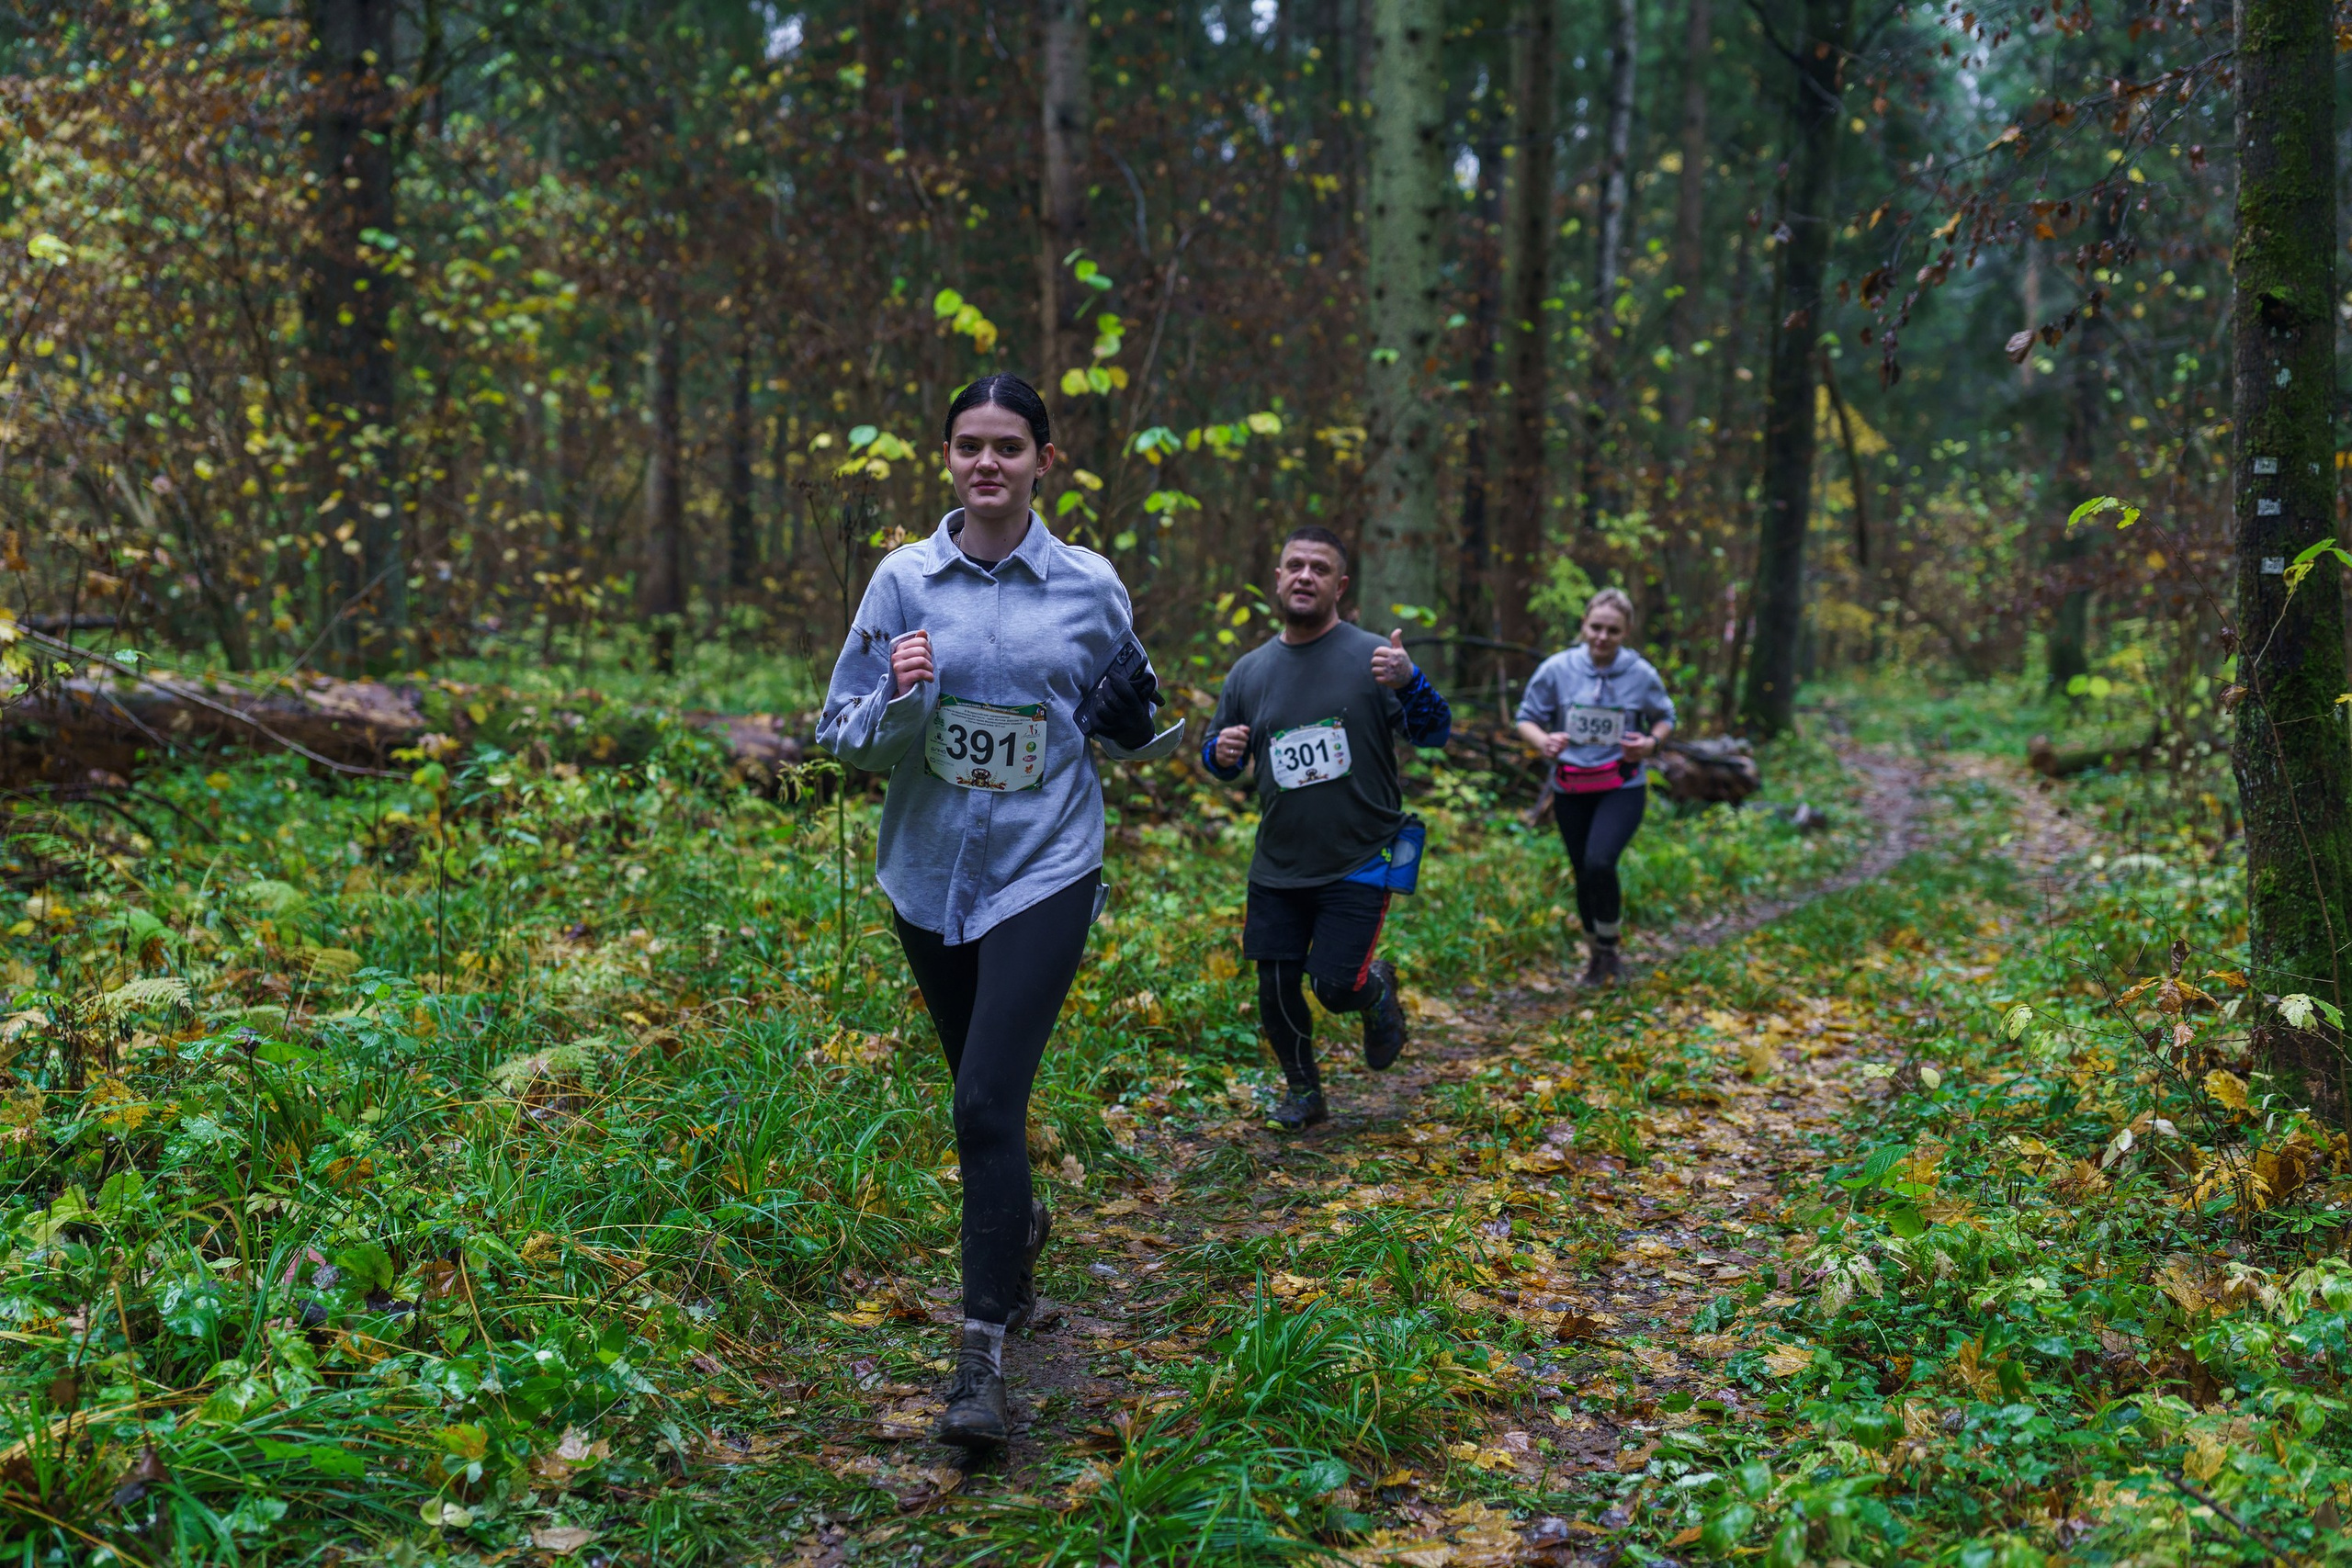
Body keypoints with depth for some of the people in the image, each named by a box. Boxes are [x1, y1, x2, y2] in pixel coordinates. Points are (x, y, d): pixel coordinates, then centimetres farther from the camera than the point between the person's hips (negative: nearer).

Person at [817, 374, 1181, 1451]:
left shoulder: (1090, 585, -1)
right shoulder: (903, 580, -1)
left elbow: (1123, 731, 13)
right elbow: (845, 737, 0)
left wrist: (1145, 725, -8)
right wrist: (899, 697, -19)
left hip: (1045, 871, -2)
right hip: (930, 872, 3)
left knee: (989, 1100, -15)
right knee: (979, 1090, 18)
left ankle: (983, 1355, -8)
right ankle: (1020, 1226, 48)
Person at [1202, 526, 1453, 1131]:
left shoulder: (1371, 656, -7)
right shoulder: (1250, 670, 5)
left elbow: (1434, 733, -13)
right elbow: (1216, 755, 15)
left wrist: (1409, 682, -33)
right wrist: (1222, 752, -10)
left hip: (1358, 862, -4)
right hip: (1277, 868, 4)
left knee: (1337, 986, -10)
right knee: (1275, 990, 4)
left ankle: (1377, 990, 26)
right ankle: (1303, 1091, 29)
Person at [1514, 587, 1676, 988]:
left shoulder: (1641, 674, -5)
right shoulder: (1557, 669, -7)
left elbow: (1664, 717, 11)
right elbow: (1527, 718, 1)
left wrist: (1651, 741, -11)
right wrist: (1543, 741, -21)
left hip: (1623, 788, -2)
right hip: (1571, 789, 2)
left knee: (1599, 863, -23)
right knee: (1584, 875, 10)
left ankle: (1609, 947, 1)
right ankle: (1596, 954, 34)